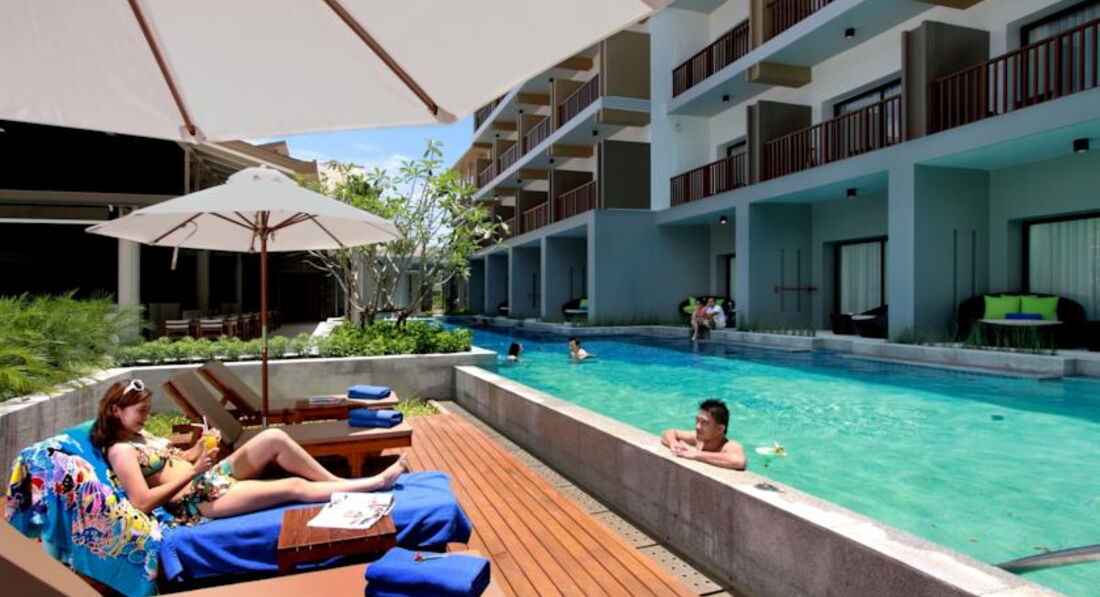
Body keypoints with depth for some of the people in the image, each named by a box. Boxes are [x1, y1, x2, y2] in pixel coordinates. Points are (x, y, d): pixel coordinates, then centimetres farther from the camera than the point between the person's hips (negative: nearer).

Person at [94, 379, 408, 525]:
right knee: (294, 486, -18)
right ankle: (375, 483, -11)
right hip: (197, 502, -9)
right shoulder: (121, 451, -12)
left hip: (211, 478, 9)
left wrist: (199, 448, 0)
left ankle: (337, 481, 0)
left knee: (274, 437, -8)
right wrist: (194, 471, -23)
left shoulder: (140, 435, 15)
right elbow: (143, 502, -21)